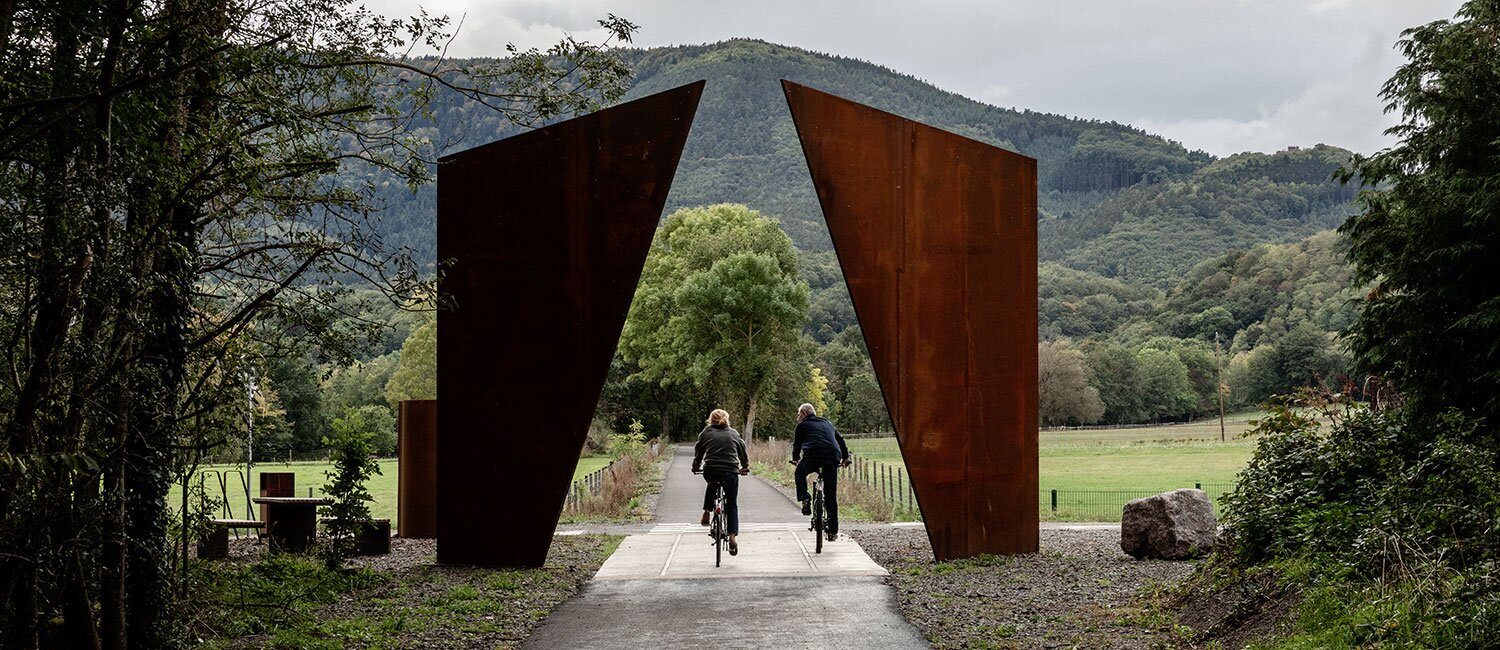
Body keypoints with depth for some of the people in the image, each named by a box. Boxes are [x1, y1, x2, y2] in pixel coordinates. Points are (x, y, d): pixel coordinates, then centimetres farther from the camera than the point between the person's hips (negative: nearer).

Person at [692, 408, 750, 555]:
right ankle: (733, 536, -2)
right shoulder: (734, 434, 12)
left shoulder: (706, 433, 9)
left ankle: (707, 512, 26)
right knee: (732, 505, 13)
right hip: (731, 474, 0)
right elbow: (743, 453, 21)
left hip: (710, 472, 0)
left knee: (712, 484, 38)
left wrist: (696, 467, 32)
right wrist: (745, 467, 38)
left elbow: (698, 453, 15)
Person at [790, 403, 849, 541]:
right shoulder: (827, 423, 28)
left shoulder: (802, 425, 16)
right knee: (831, 496, 11)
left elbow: (797, 444, 23)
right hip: (833, 459, 3)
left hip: (812, 456, -3)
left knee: (800, 473, 31)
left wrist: (795, 459, 41)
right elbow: (840, 440, 33)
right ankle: (833, 532, 10)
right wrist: (845, 457, 45)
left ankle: (805, 499, 9)